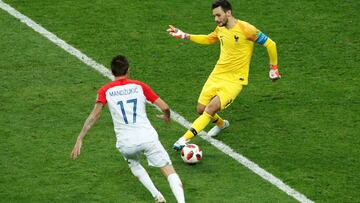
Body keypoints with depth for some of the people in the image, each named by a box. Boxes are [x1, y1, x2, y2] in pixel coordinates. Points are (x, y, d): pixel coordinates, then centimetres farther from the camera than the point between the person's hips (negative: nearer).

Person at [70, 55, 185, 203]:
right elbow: (165, 107, 5)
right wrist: (167, 116, 29)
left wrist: (79, 139, -9)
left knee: (133, 164, 33)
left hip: (126, 143, 1)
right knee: (169, 171, 4)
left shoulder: (105, 90, 5)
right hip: (148, 138, -1)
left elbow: (94, 115, -9)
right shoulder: (139, 86, 7)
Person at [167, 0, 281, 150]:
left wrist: (273, 68, -1)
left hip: (235, 80, -7)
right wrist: (184, 36, 19)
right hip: (217, 74, 7)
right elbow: (208, 39, 26)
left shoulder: (245, 29, -17)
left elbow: (270, 44, -9)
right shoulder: (221, 29, 4)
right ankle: (221, 124, 37)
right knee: (201, 109, 5)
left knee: (211, 108, -22)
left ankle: (185, 139, -23)